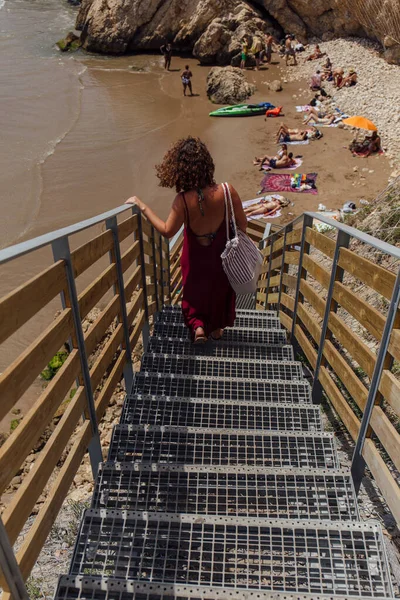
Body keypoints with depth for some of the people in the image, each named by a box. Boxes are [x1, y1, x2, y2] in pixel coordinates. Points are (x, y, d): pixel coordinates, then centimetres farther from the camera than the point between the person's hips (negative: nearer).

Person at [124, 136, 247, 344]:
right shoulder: (226, 191, -27)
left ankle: (197, 327, 18)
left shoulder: (183, 200, -29)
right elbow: (242, 224, -15)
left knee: (195, 291, 28)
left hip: (197, 256, -1)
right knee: (219, 290, 26)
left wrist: (143, 207, -11)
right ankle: (216, 328, 44)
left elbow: (167, 231, -17)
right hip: (222, 254, 1)